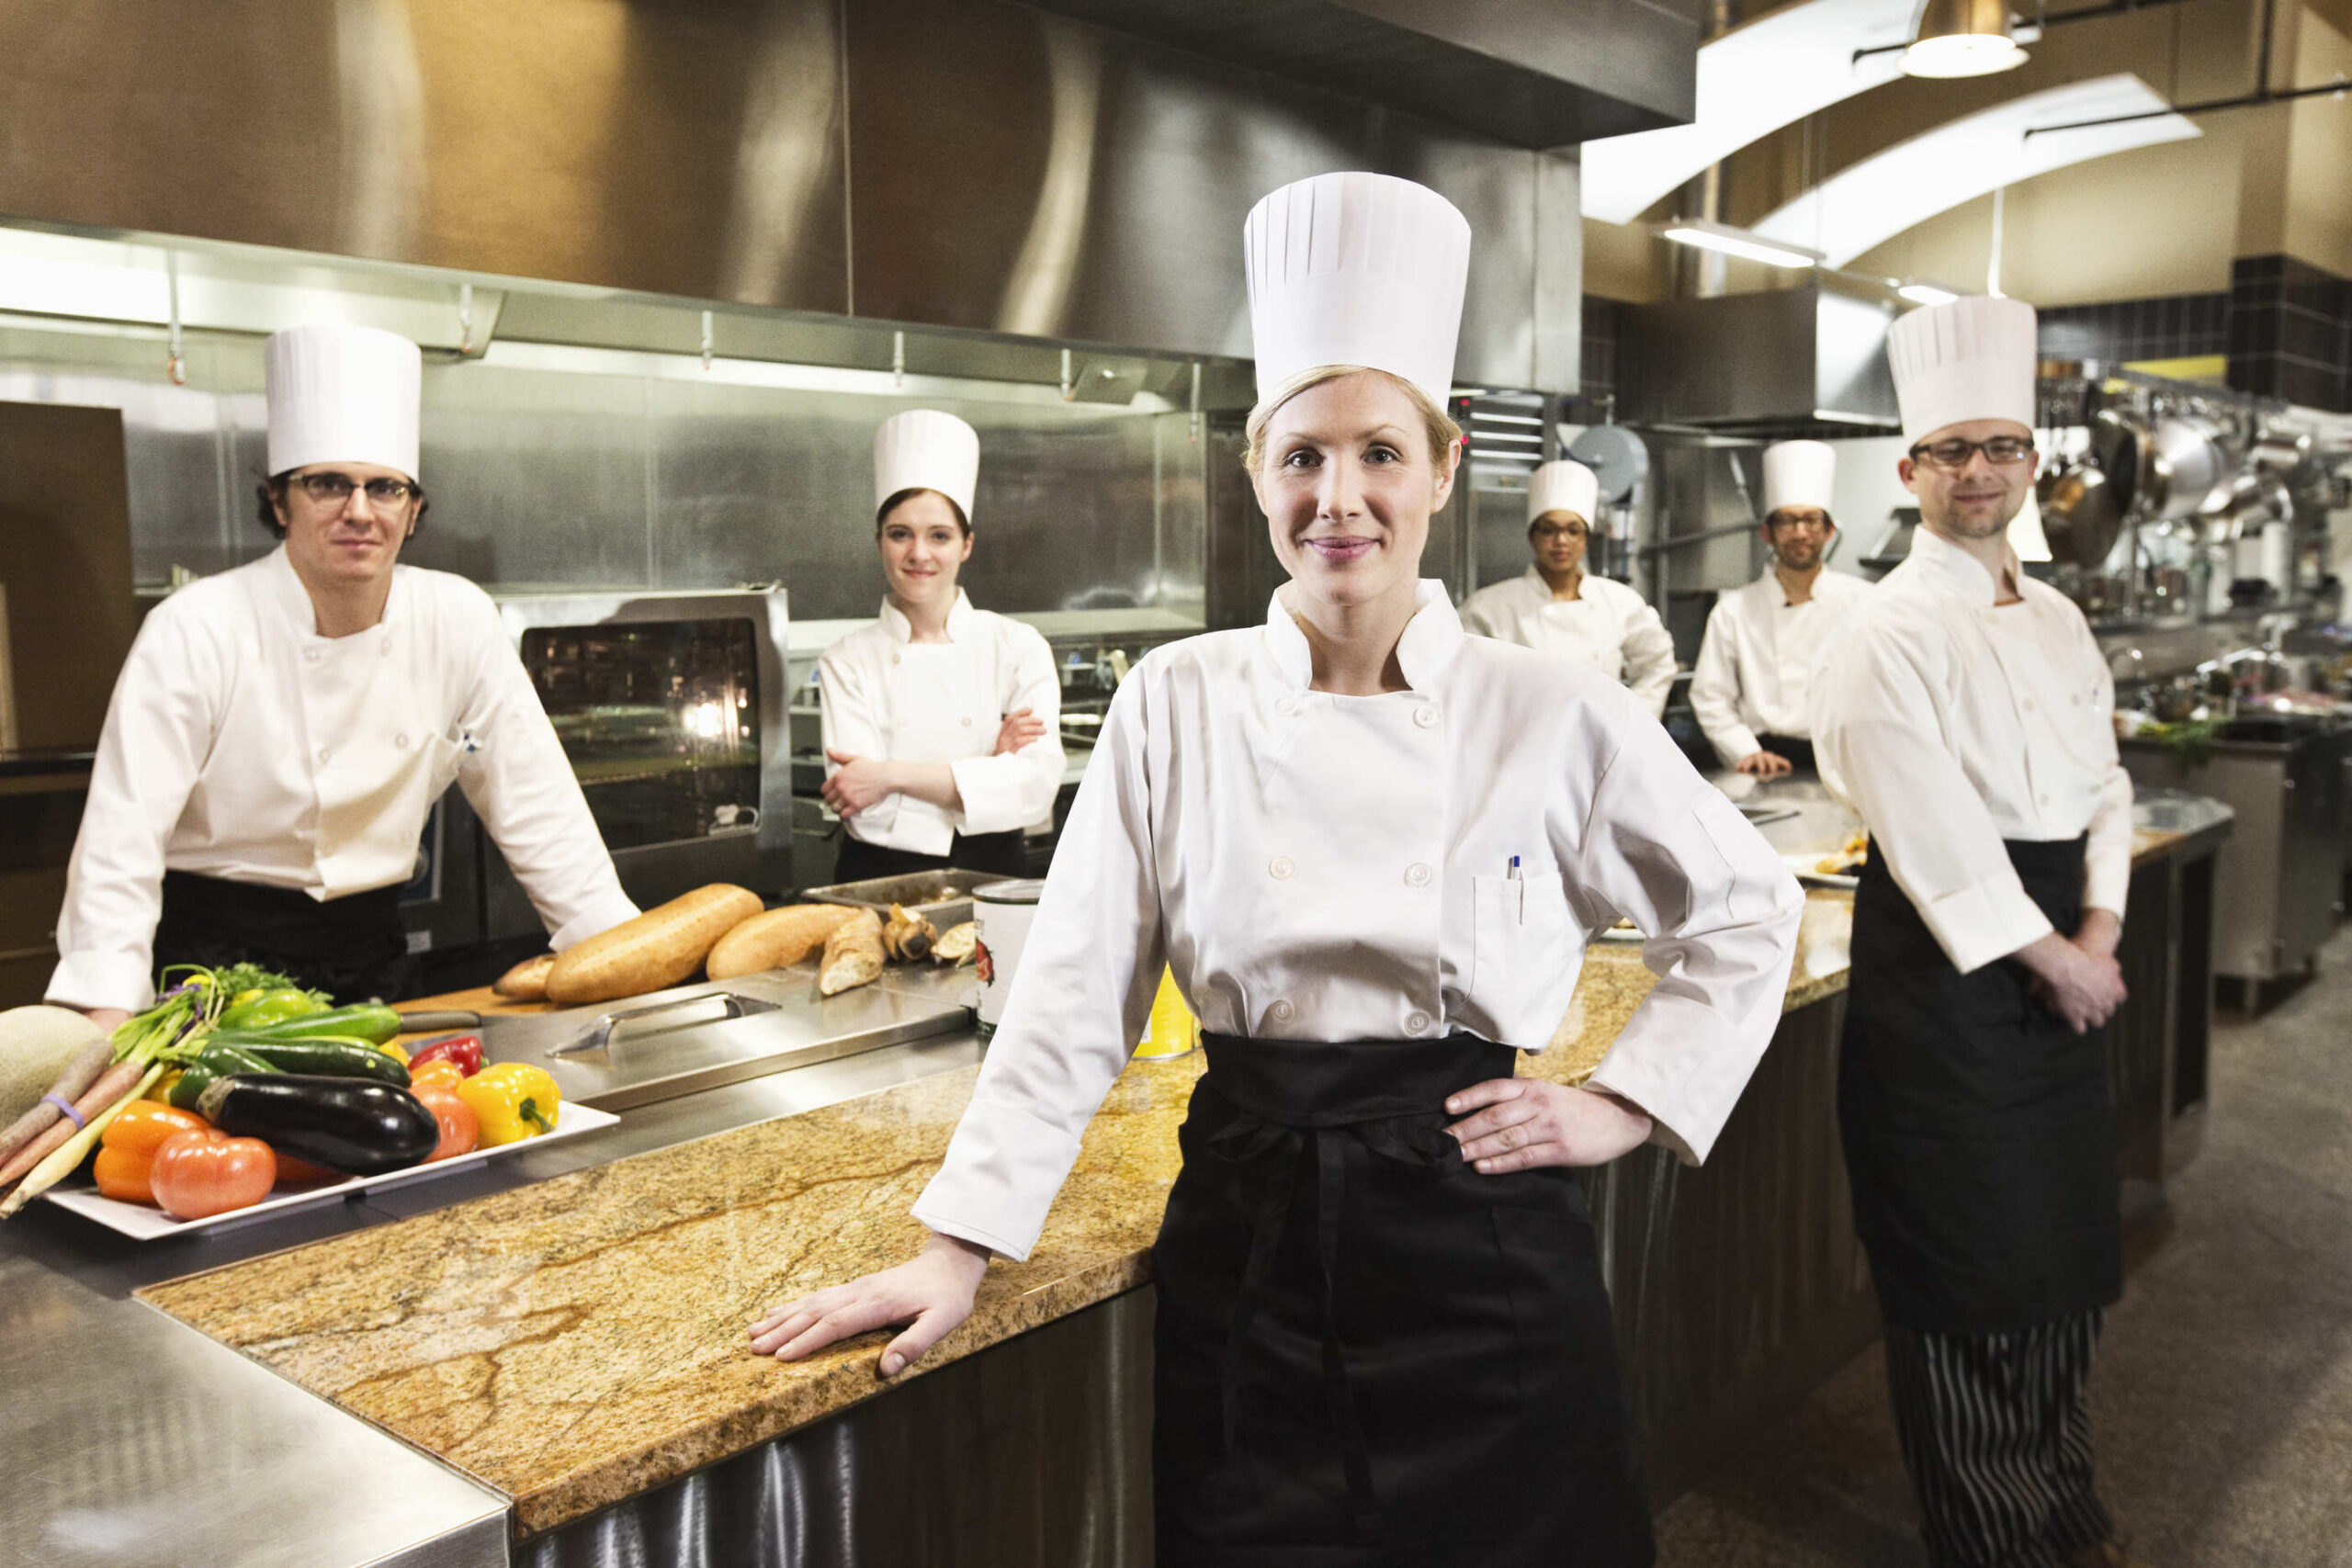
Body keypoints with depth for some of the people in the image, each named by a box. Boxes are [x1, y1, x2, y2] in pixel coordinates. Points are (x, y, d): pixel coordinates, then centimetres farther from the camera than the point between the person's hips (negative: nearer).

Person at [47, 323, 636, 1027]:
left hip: (368, 955, 3)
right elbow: (125, 833, -15)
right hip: (216, 960, -3)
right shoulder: (194, 631, -12)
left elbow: (535, 803, 2)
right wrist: (107, 1016, -25)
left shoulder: (461, 620, -2)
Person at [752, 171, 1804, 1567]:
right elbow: (1075, 996, -3)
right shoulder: (1178, 703, -4)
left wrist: (1625, 1105, -1)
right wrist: (959, 1247, -5)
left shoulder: (1553, 713, -6)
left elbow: (1746, 910, 7)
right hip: (1244, 1251, 1)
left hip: (1482, 1254, 0)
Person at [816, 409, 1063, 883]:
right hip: (879, 877, 0)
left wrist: (894, 775, -9)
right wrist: (987, 766, -8)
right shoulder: (846, 662, 6)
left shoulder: (1019, 647, 6)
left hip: (989, 876, 0)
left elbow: (1036, 784, -6)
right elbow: (862, 807, -4)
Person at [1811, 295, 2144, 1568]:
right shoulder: (1889, 633, -13)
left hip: (2063, 957, 8)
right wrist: (2050, 960, -14)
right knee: (1970, 1272, 2)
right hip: (1943, 971, -8)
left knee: (2063, 1251, 18)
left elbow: (2103, 783, 12)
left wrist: (2099, 935, -2)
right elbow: (1935, 839, -18)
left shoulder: (2056, 620, 12)